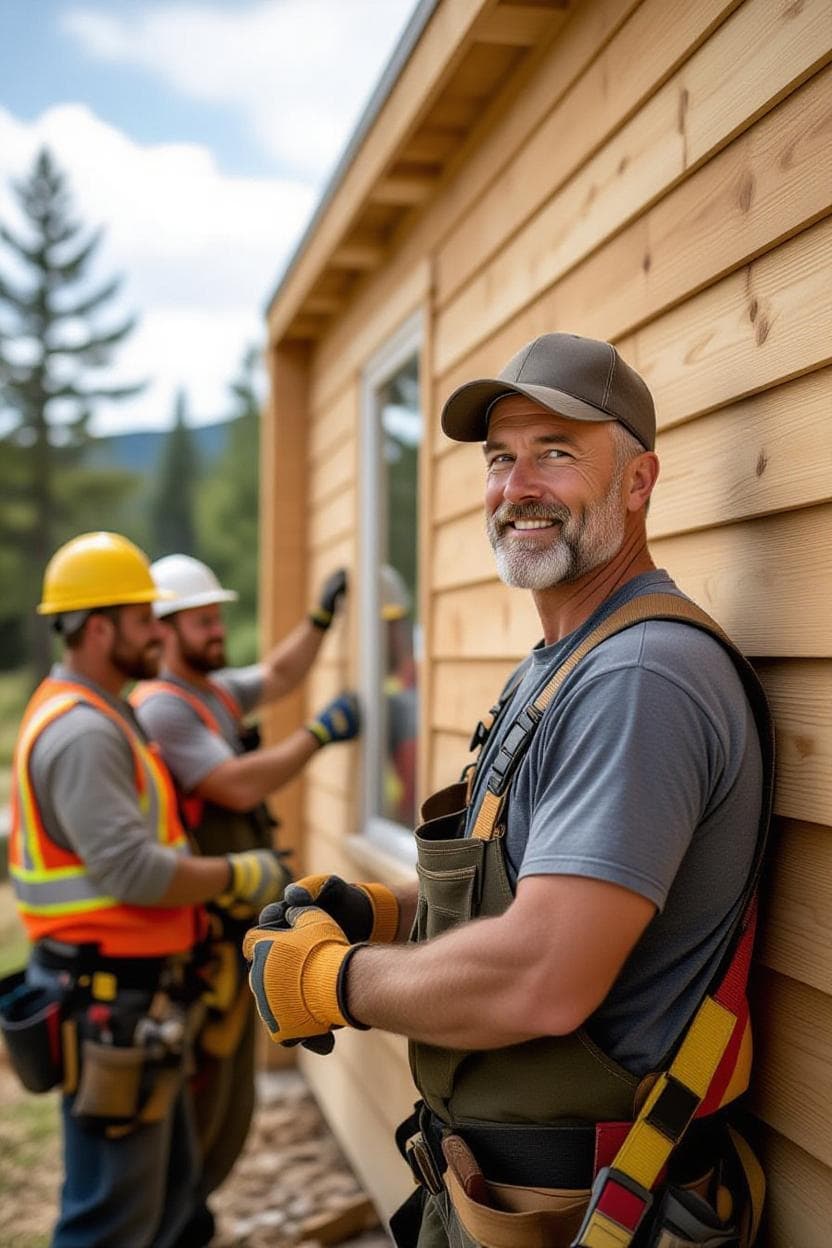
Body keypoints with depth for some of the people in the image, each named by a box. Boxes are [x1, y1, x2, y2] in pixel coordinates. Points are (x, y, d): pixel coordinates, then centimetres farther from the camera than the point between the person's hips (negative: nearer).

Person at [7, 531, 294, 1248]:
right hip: (111, 1004, -11)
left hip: (138, 996, 11)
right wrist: (240, 877, -15)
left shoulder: (99, 717, 14)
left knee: (172, 1189, 21)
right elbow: (133, 871, -26)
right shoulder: (81, 733, -20)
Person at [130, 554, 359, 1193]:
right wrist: (319, 733, -17)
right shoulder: (161, 708, -18)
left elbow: (278, 676, 27)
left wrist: (322, 616, 15)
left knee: (230, 1100, 18)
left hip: (235, 925, 10)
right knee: (197, 1093, 0)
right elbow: (238, 786, -25)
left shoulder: (215, 690, 11)